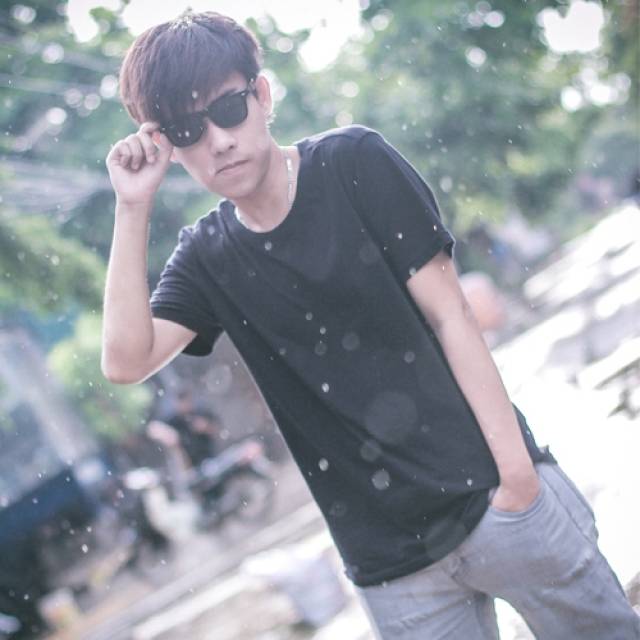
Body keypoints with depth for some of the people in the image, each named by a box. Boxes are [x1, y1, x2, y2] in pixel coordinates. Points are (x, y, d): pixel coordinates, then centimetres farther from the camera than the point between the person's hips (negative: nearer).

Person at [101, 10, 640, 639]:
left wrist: (516, 468, -11)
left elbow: (448, 314, -5)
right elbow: (126, 361, -7)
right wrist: (132, 208, -10)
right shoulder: (207, 256, 7)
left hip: (490, 489, -2)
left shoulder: (353, 162, -2)